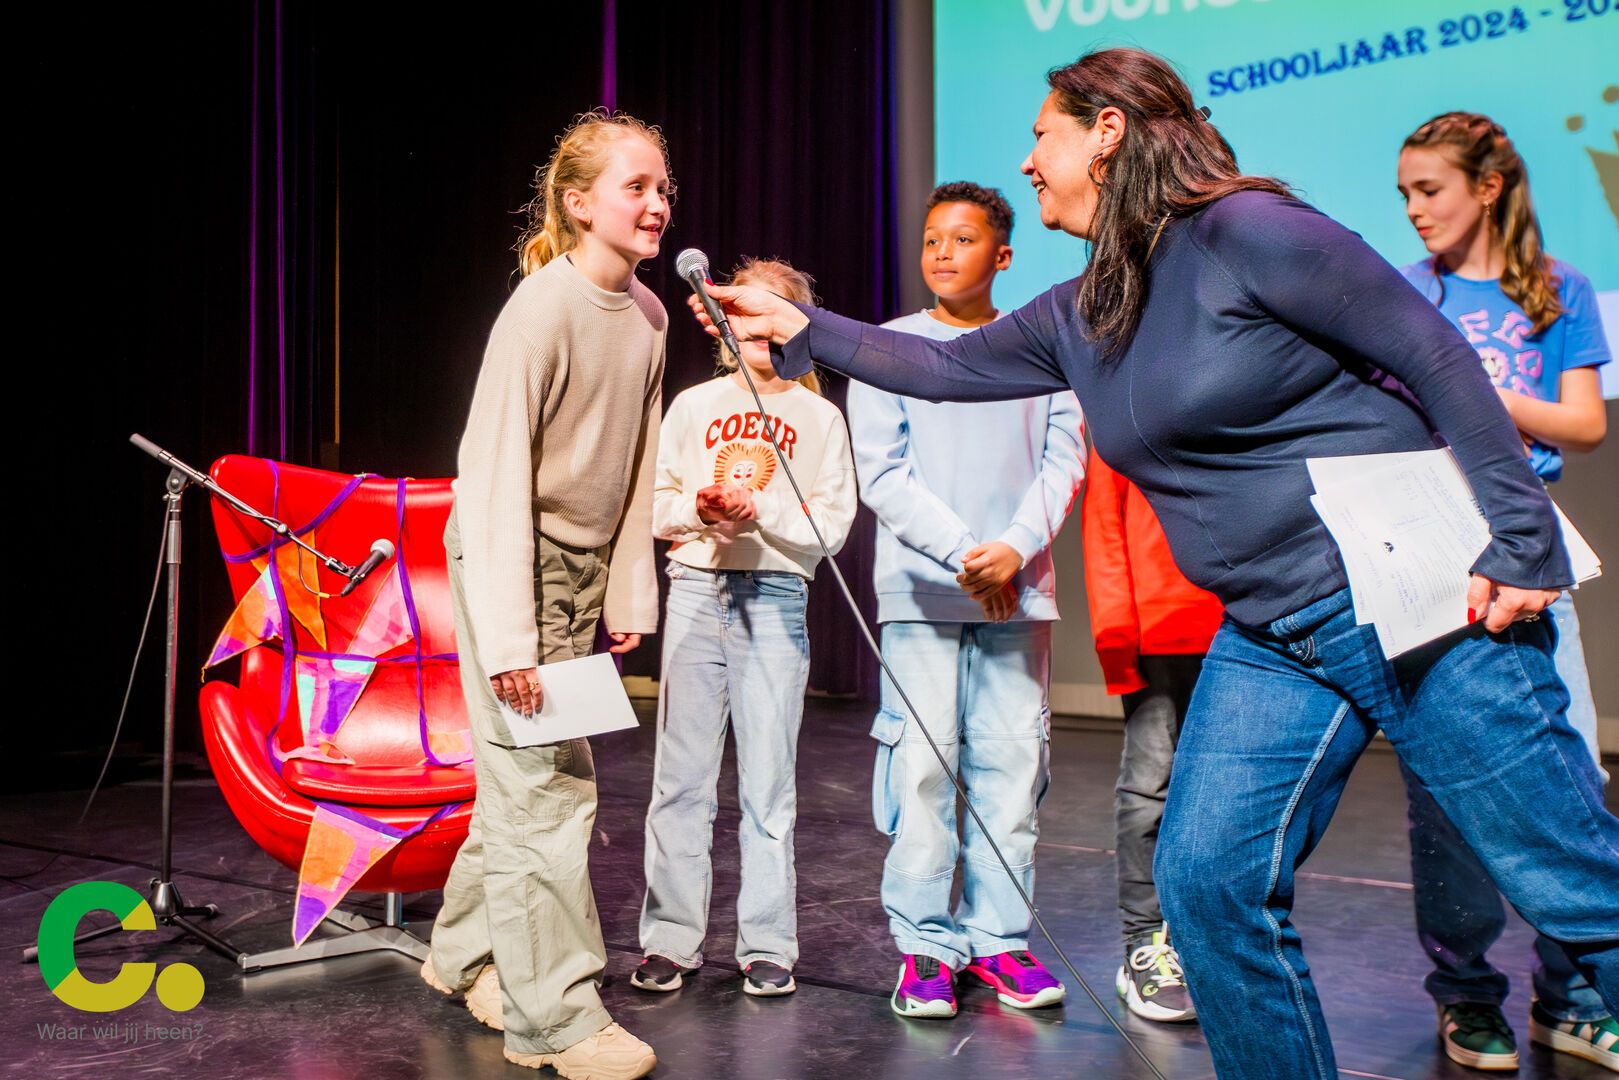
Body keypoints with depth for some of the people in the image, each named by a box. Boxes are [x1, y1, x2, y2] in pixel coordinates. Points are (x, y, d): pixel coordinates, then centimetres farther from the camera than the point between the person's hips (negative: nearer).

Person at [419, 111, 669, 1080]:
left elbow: (636, 466, 9)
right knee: (546, 784, -6)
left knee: (528, 776, 14)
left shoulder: (648, 315, 4)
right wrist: (508, 638, -23)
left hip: (584, 568, 7)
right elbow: (496, 474, -21)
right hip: (512, 563, -7)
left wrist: (631, 596, 6)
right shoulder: (542, 309, -19)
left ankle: (466, 956, 32)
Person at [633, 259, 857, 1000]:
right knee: (683, 772, 1)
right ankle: (671, 939, 10)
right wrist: (699, 508, -11)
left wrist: (760, 509, -13)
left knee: (769, 779, -1)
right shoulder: (693, 405, 13)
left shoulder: (819, 417, 10)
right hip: (696, 590, 1)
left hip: (776, 600, -1)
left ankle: (768, 945, 8)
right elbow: (651, 503, 8)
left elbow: (832, 523, 1)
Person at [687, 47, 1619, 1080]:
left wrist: (1519, 542, -15)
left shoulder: (1244, 230, -12)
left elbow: (1439, 357, -12)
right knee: (1206, 873, 0)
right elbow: (947, 365, 24)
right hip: (1270, 641, 7)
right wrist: (799, 325, 23)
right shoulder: (1075, 318, 12)